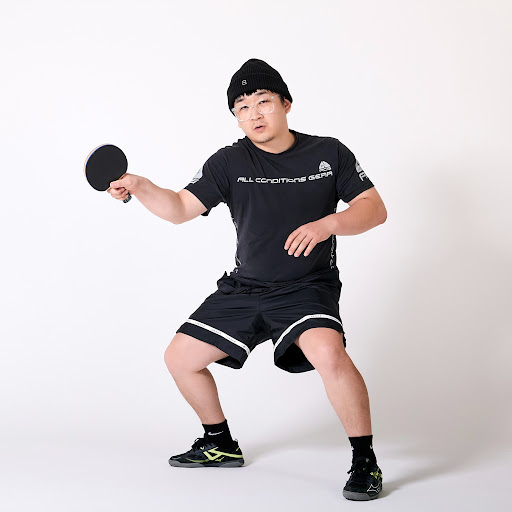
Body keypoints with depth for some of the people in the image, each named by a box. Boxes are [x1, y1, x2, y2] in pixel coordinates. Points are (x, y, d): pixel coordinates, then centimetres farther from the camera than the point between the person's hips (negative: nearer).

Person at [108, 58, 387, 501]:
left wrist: (328, 224, -21)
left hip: (308, 288, -4)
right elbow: (181, 209, 0)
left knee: (328, 352, -34)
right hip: (243, 289, 5)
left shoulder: (329, 153, -2)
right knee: (180, 357, 5)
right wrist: (141, 188, -18)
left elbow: (375, 209, -4)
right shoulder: (229, 162, 1)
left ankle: (365, 460, -16)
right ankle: (220, 445, 28)